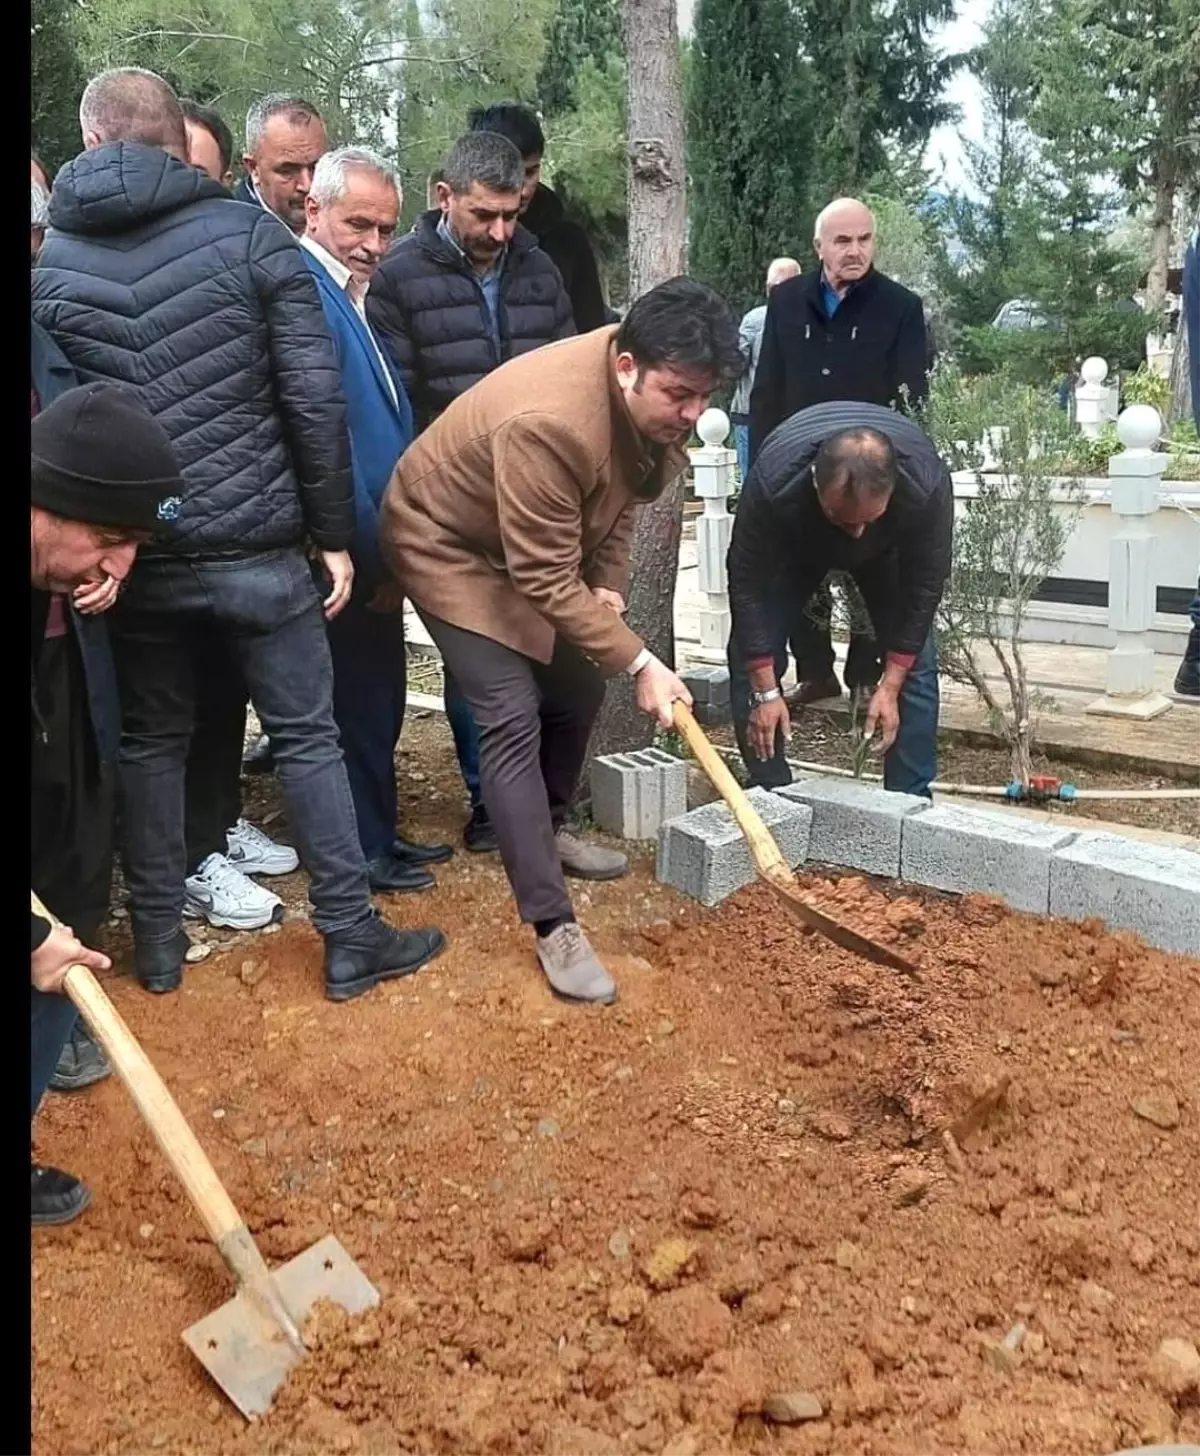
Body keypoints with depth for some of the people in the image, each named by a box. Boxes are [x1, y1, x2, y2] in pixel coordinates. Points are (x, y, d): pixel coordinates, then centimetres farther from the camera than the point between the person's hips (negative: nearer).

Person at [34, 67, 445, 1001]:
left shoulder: (49, 260, 3)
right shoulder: (252, 235, -5)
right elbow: (313, 397, -8)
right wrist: (333, 531, -1)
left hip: (132, 549, 3)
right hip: (254, 543, -2)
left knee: (150, 741, 17)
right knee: (308, 737, 8)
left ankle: (158, 943, 25)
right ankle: (352, 939, 14)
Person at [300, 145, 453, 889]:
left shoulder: (359, 294, 12)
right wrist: (373, 553, -20)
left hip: (377, 547, 9)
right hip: (351, 554, -9)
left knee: (380, 699, 17)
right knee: (358, 703, 3)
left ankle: (379, 834, 30)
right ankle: (361, 852, 18)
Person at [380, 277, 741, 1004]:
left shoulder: (649, 393, -13)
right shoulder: (547, 423, -39)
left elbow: (621, 492, 5)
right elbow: (546, 581, -34)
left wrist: (610, 586, -6)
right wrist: (641, 663, -32)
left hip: (544, 547, 8)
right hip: (450, 545, -8)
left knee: (578, 689, 13)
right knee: (513, 719, -17)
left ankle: (548, 829, 38)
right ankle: (554, 926, -13)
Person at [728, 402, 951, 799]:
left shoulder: (927, 484, -41)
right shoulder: (772, 481, -43)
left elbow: (924, 587, -27)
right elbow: (748, 583, -31)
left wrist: (889, 687, -25)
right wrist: (765, 691, -29)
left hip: (889, 546, 0)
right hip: (793, 543, 0)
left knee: (915, 663, -11)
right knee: (751, 656, -12)